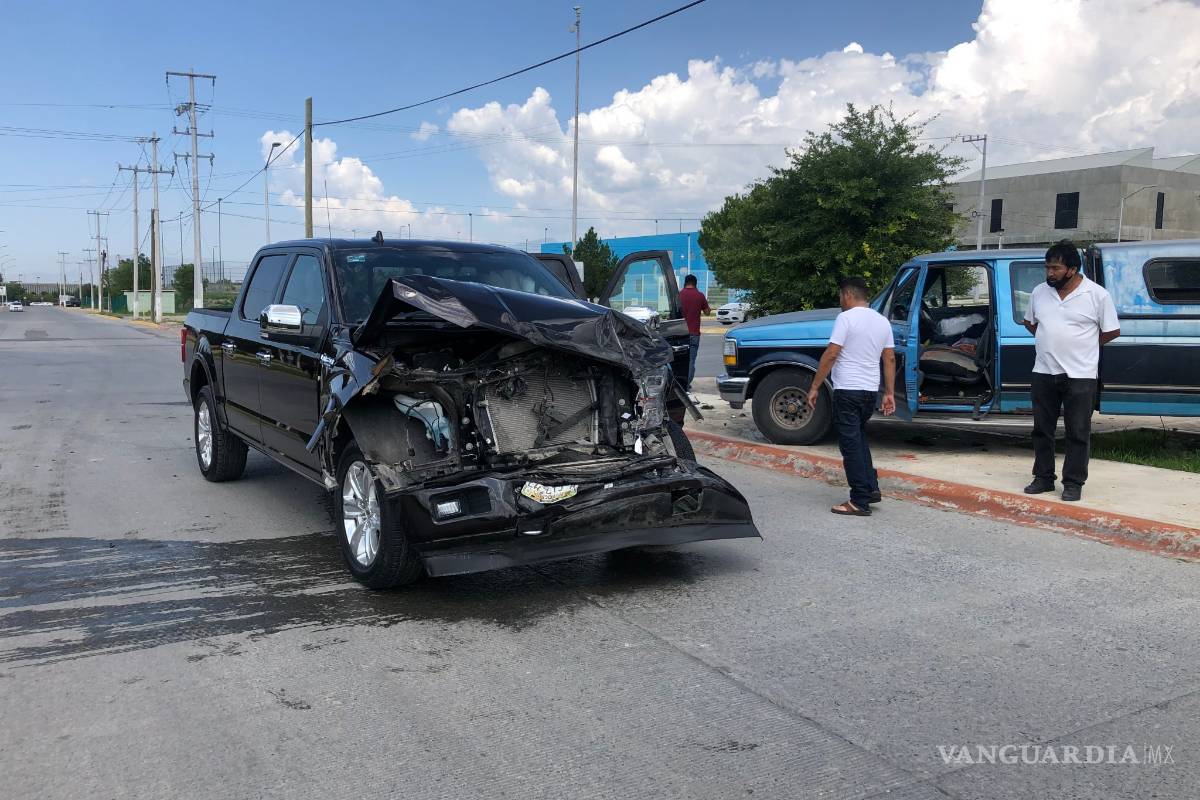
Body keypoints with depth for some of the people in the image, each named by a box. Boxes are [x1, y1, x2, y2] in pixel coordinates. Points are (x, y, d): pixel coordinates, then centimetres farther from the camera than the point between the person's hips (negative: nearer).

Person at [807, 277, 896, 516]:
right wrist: (889, 393, 15)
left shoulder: (846, 318, -11)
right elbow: (890, 358, 12)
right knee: (859, 439, 23)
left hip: (847, 391, -7)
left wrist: (815, 387, -10)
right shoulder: (882, 321, 11)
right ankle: (871, 488, 21)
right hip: (870, 391, 7)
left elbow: (830, 355, -15)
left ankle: (860, 502, -1)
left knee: (851, 445, -2)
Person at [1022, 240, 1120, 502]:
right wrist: (1049, 341, 9)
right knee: (1042, 430, 10)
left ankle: (1074, 482, 10)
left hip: (1080, 376, -4)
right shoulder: (1039, 292, 4)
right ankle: (1043, 478, 21)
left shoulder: (1097, 294, -8)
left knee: (1078, 433, 2)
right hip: (1043, 373, 4)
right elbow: (1030, 321, 20)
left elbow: (1112, 331, -1)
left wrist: (1083, 345, 3)